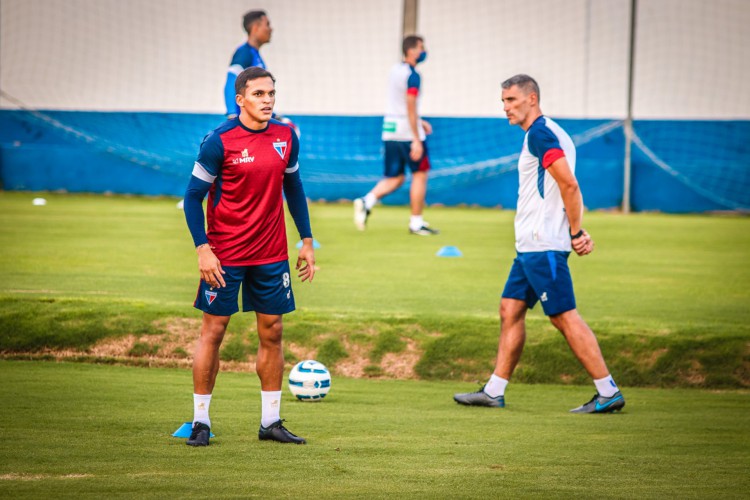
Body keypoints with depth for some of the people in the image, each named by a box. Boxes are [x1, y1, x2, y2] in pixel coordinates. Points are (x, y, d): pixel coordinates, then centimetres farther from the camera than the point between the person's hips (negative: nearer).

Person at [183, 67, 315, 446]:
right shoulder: (220, 141, -11)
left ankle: (270, 422, 14)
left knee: (272, 333, 6)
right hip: (225, 256, -4)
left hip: (272, 255, 4)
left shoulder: (286, 137, 3)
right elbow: (193, 196, -8)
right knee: (213, 332, 0)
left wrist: (307, 240, 13)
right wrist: (202, 248, -16)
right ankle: (201, 422, 8)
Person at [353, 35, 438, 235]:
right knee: (420, 174, 5)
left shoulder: (395, 71, 12)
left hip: (390, 130, 8)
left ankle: (367, 201, -9)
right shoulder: (412, 75, -14)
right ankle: (416, 222, 8)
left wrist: (419, 121, 29)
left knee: (395, 178, 13)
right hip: (408, 132, -8)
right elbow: (410, 107, -21)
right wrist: (416, 140, -21)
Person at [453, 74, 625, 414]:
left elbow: (569, 185, -22)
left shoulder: (540, 134, -13)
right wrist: (577, 233, 8)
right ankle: (494, 391, 15)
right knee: (510, 311, 11)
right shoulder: (545, 133, 19)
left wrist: (576, 233, -16)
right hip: (530, 245, 11)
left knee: (564, 316, -9)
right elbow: (567, 187, 19)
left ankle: (608, 392, -8)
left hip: (543, 246, -11)